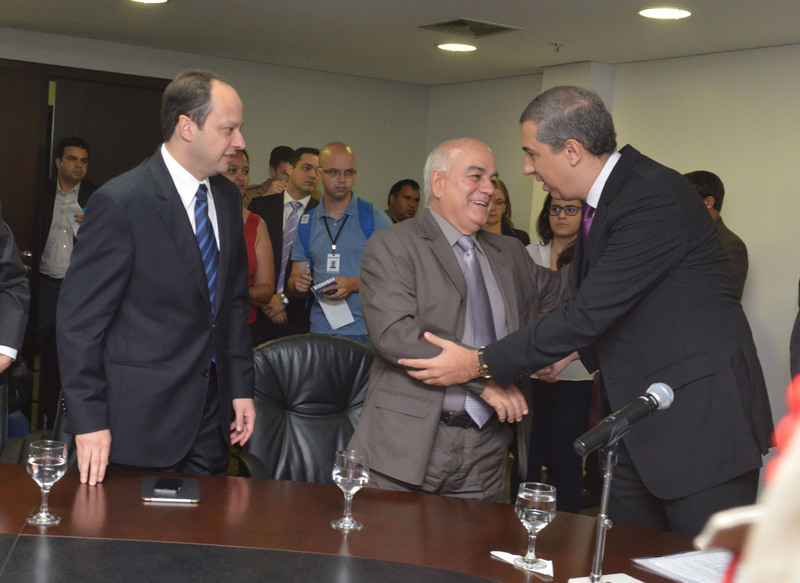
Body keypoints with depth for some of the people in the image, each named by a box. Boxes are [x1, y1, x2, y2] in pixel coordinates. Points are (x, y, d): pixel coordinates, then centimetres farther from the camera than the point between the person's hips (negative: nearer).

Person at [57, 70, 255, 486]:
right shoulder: (120, 202, -15)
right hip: (141, 416, -6)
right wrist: (88, 421, -16)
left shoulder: (227, 197, 7)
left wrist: (241, 386, 11)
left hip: (211, 409, 7)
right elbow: (80, 317, -14)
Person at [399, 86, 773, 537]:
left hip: (701, 419, -9)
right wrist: (577, 351, 11)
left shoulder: (655, 198, -21)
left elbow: (592, 312, -23)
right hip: (640, 423, 10)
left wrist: (481, 364, -17)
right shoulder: (609, 195, 10)